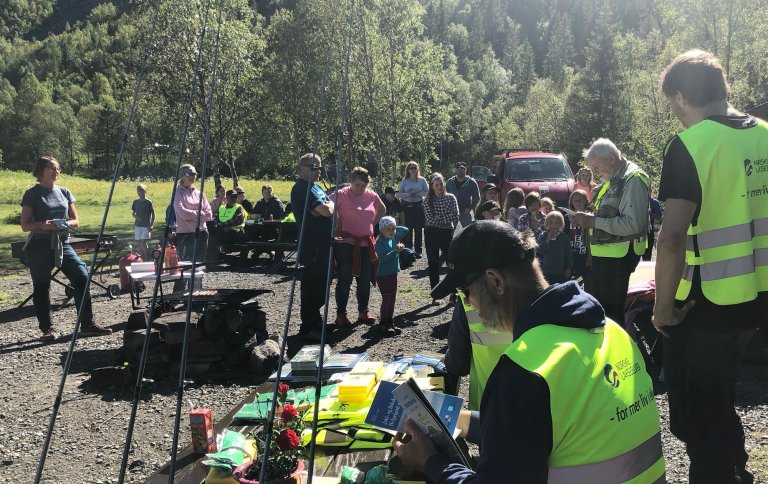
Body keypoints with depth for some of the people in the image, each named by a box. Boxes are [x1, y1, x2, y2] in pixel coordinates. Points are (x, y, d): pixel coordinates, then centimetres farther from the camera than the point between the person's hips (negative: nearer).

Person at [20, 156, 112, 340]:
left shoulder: (64, 192, 12)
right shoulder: (32, 194, -1)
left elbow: (76, 220, 13)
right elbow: (25, 225, -3)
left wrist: (65, 224, -9)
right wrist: (42, 225, -22)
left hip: (62, 243, 4)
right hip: (39, 246, -4)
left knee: (82, 277, -7)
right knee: (41, 287, 2)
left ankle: (87, 325, -2)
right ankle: (47, 329, 14)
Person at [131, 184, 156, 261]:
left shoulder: (149, 202, -4)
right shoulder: (135, 202, 8)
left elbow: (153, 214, -2)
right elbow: (133, 213, 15)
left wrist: (151, 225, -9)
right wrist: (136, 217, -8)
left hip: (146, 226, -5)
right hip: (137, 225, 5)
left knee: (143, 243, -13)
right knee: (138, 243, 8)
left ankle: (148, 259, -4)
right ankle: (143, 257, 24)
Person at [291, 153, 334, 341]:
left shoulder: (315, 186, 18)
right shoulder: (303, 188, -15)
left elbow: (330, 210, 18)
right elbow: (327, 210, -21)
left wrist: (325, 207, -2)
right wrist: (330, 204, -1)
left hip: (322, 241, 10)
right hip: (312, 243, -10)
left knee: (320, 284, 17)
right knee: (311, 285, -4)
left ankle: (314, 321, 29)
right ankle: (308, 328, 4)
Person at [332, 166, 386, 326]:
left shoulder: (371, 195, 6)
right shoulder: (341, 194, -11)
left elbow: (382, 209, 23)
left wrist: (372, 223, 12)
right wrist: (337, 224, -13)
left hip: (366, 244, 5)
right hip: (345, 243, -5)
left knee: (365, 279, 11)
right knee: (345, 280, 1)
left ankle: (364, 311, 24)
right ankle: (341, 314, 11)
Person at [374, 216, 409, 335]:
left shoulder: (395, 238, 2)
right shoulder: (380, 242, -18)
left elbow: (405, 230, 14)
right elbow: (383, 258, -29)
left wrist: (395, 227, 3)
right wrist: (396, 251, -34)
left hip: (393, 274, 7)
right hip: (383, 275, -7)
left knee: (392, 299, 13)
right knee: (386, 299, -3)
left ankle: (390, 321, 24)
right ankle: (383, 323, 9)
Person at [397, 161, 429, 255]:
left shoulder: (422, 180, 2)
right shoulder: (404, 181, 2)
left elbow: (427, 192, 3)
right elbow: (399, 194, 2)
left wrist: (418, 194, -13)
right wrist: (408, 194, -15)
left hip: (419, 206, 0)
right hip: (407, 206, 0)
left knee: (418, 229, 3)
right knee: (408, 228, -1)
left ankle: (418, 250, 10)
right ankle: (408, 250, 8)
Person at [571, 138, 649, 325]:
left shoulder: (633, 180, -14)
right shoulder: (612, 180, 17)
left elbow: (632, 224, -24)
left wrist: (593, 221, -21)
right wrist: (587, 219, 6)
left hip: (618, 257, -10)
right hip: (602, 254, 10)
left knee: (611, 311, -5)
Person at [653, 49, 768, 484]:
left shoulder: (689, 145, -18)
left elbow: (672, 238, -25)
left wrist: (663, 306, -14)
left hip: (708, 302, -8)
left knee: (696, 414, 9)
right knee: (719, 396, 27)